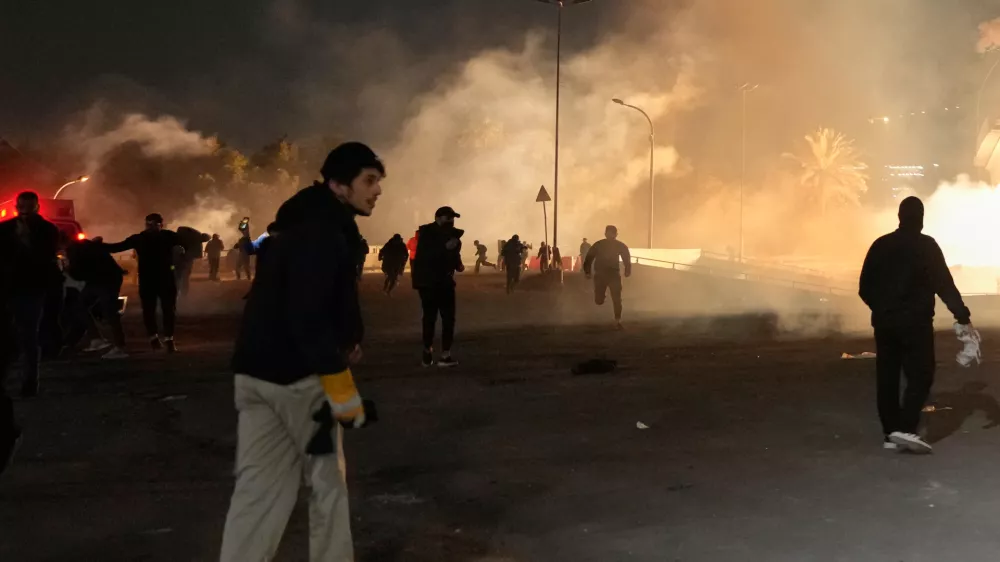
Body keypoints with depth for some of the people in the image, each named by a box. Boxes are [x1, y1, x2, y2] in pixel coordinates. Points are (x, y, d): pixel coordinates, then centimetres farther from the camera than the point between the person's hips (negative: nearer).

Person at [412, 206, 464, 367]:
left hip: (445, 281, 5)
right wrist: (445, 247, -33)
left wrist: (458, 264, -2)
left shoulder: (452, 234, 7)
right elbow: (424, 255, -26)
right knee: (430, 317, 2)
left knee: (448, 318, -3)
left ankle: (445, 355, -1)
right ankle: (428, 351, 20)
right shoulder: (426, 233, -11)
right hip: (428, 281, -5)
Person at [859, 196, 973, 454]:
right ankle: (905, 428, -14)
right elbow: (944, 285, -11)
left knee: (887, 377, 9)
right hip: (915, 322, -5)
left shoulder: (880, 245, 6)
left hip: (884, 322, 5)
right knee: (920, 375, 0)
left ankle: (889, 433, 11)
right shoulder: (926, 245, -7)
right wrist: (962, 316, -7)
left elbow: (864, 288, 8)